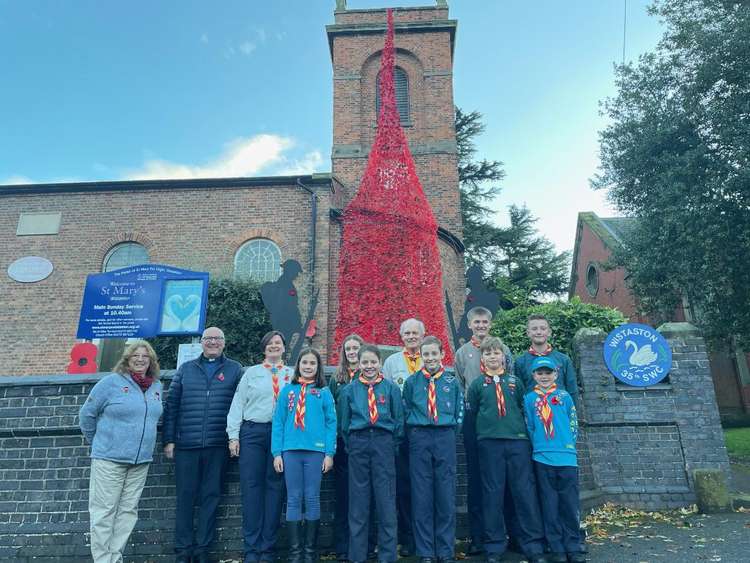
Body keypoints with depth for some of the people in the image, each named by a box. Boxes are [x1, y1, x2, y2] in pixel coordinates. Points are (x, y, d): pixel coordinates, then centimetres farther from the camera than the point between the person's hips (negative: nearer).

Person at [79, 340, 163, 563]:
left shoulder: (157, 386, 7)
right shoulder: (111, 382, -7)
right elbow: (87, 414, 0)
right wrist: (98, 442, 7)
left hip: (141, 461, 5)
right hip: (109, 458, -5)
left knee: (128, 511, 10)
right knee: (103, 512, 1)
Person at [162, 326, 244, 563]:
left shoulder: (234, 369, 6)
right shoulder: (186, 369, 10)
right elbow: (171, 405, 9)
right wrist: (169, 440, 2)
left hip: (217, 446, -1)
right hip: (186, 445, 1)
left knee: (211, 497, 6)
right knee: (185, 497, 6)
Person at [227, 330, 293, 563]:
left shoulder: (293, 374, 11)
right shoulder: (251, 372, 11)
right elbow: (238, 404, 6)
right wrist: (233, 435, -2)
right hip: (253, 432, 0)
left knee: (275, 487, 4)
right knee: (251, 487, 0)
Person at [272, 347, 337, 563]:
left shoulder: (324, 392, 5)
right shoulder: (288, 391, 9)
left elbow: (331, 423, 2)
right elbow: (278, 422, 6)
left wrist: (329, 453, -6)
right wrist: (276, 452, -1)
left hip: (315, 451, -1)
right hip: (291, 451, 1)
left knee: (312, 500, 6)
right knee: (293, 500, 6)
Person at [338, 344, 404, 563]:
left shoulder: (391, 388, 3)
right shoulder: (349, 390, 6)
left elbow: (398, 420, 5)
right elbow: (344, 422, 10)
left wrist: (392, 445, 2)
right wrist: (351, 445, 6)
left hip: (383, 442, -1)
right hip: (358, 443, 1)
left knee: (386, 499, 3)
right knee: (358, 499, 7)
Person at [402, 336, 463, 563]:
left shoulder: (452, 381, 5)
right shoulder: (412, 381, 4)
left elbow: (460, 411, 10)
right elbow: (406, 411, 9)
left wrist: (449, 432, 6)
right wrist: (415, 433, 5)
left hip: (445, 438, 0)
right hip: (419, 438, 0)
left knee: (446, 495, 3)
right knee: (421, 496, 4)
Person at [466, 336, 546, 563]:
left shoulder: (515, 381, 10)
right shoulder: (477, 384, 6)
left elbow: (524, 408, 13)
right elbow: (471, 414, 8)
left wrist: (523, 430, 6)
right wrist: (482, 431, 3)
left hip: (518, 441, 1)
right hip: (489, 443, -1)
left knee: (526, 493, 2)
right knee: (492, 495, 4)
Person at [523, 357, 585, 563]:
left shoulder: (564, 396, 5)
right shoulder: (529, 399, 5)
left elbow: (573, 424, 7)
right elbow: (529, 427, 8)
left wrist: (568, 444, 1)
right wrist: (538, 447, 2)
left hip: (567, 457, 0)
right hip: (542, 459, 0)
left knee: (570, 503, 4)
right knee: (550, 505, 6)